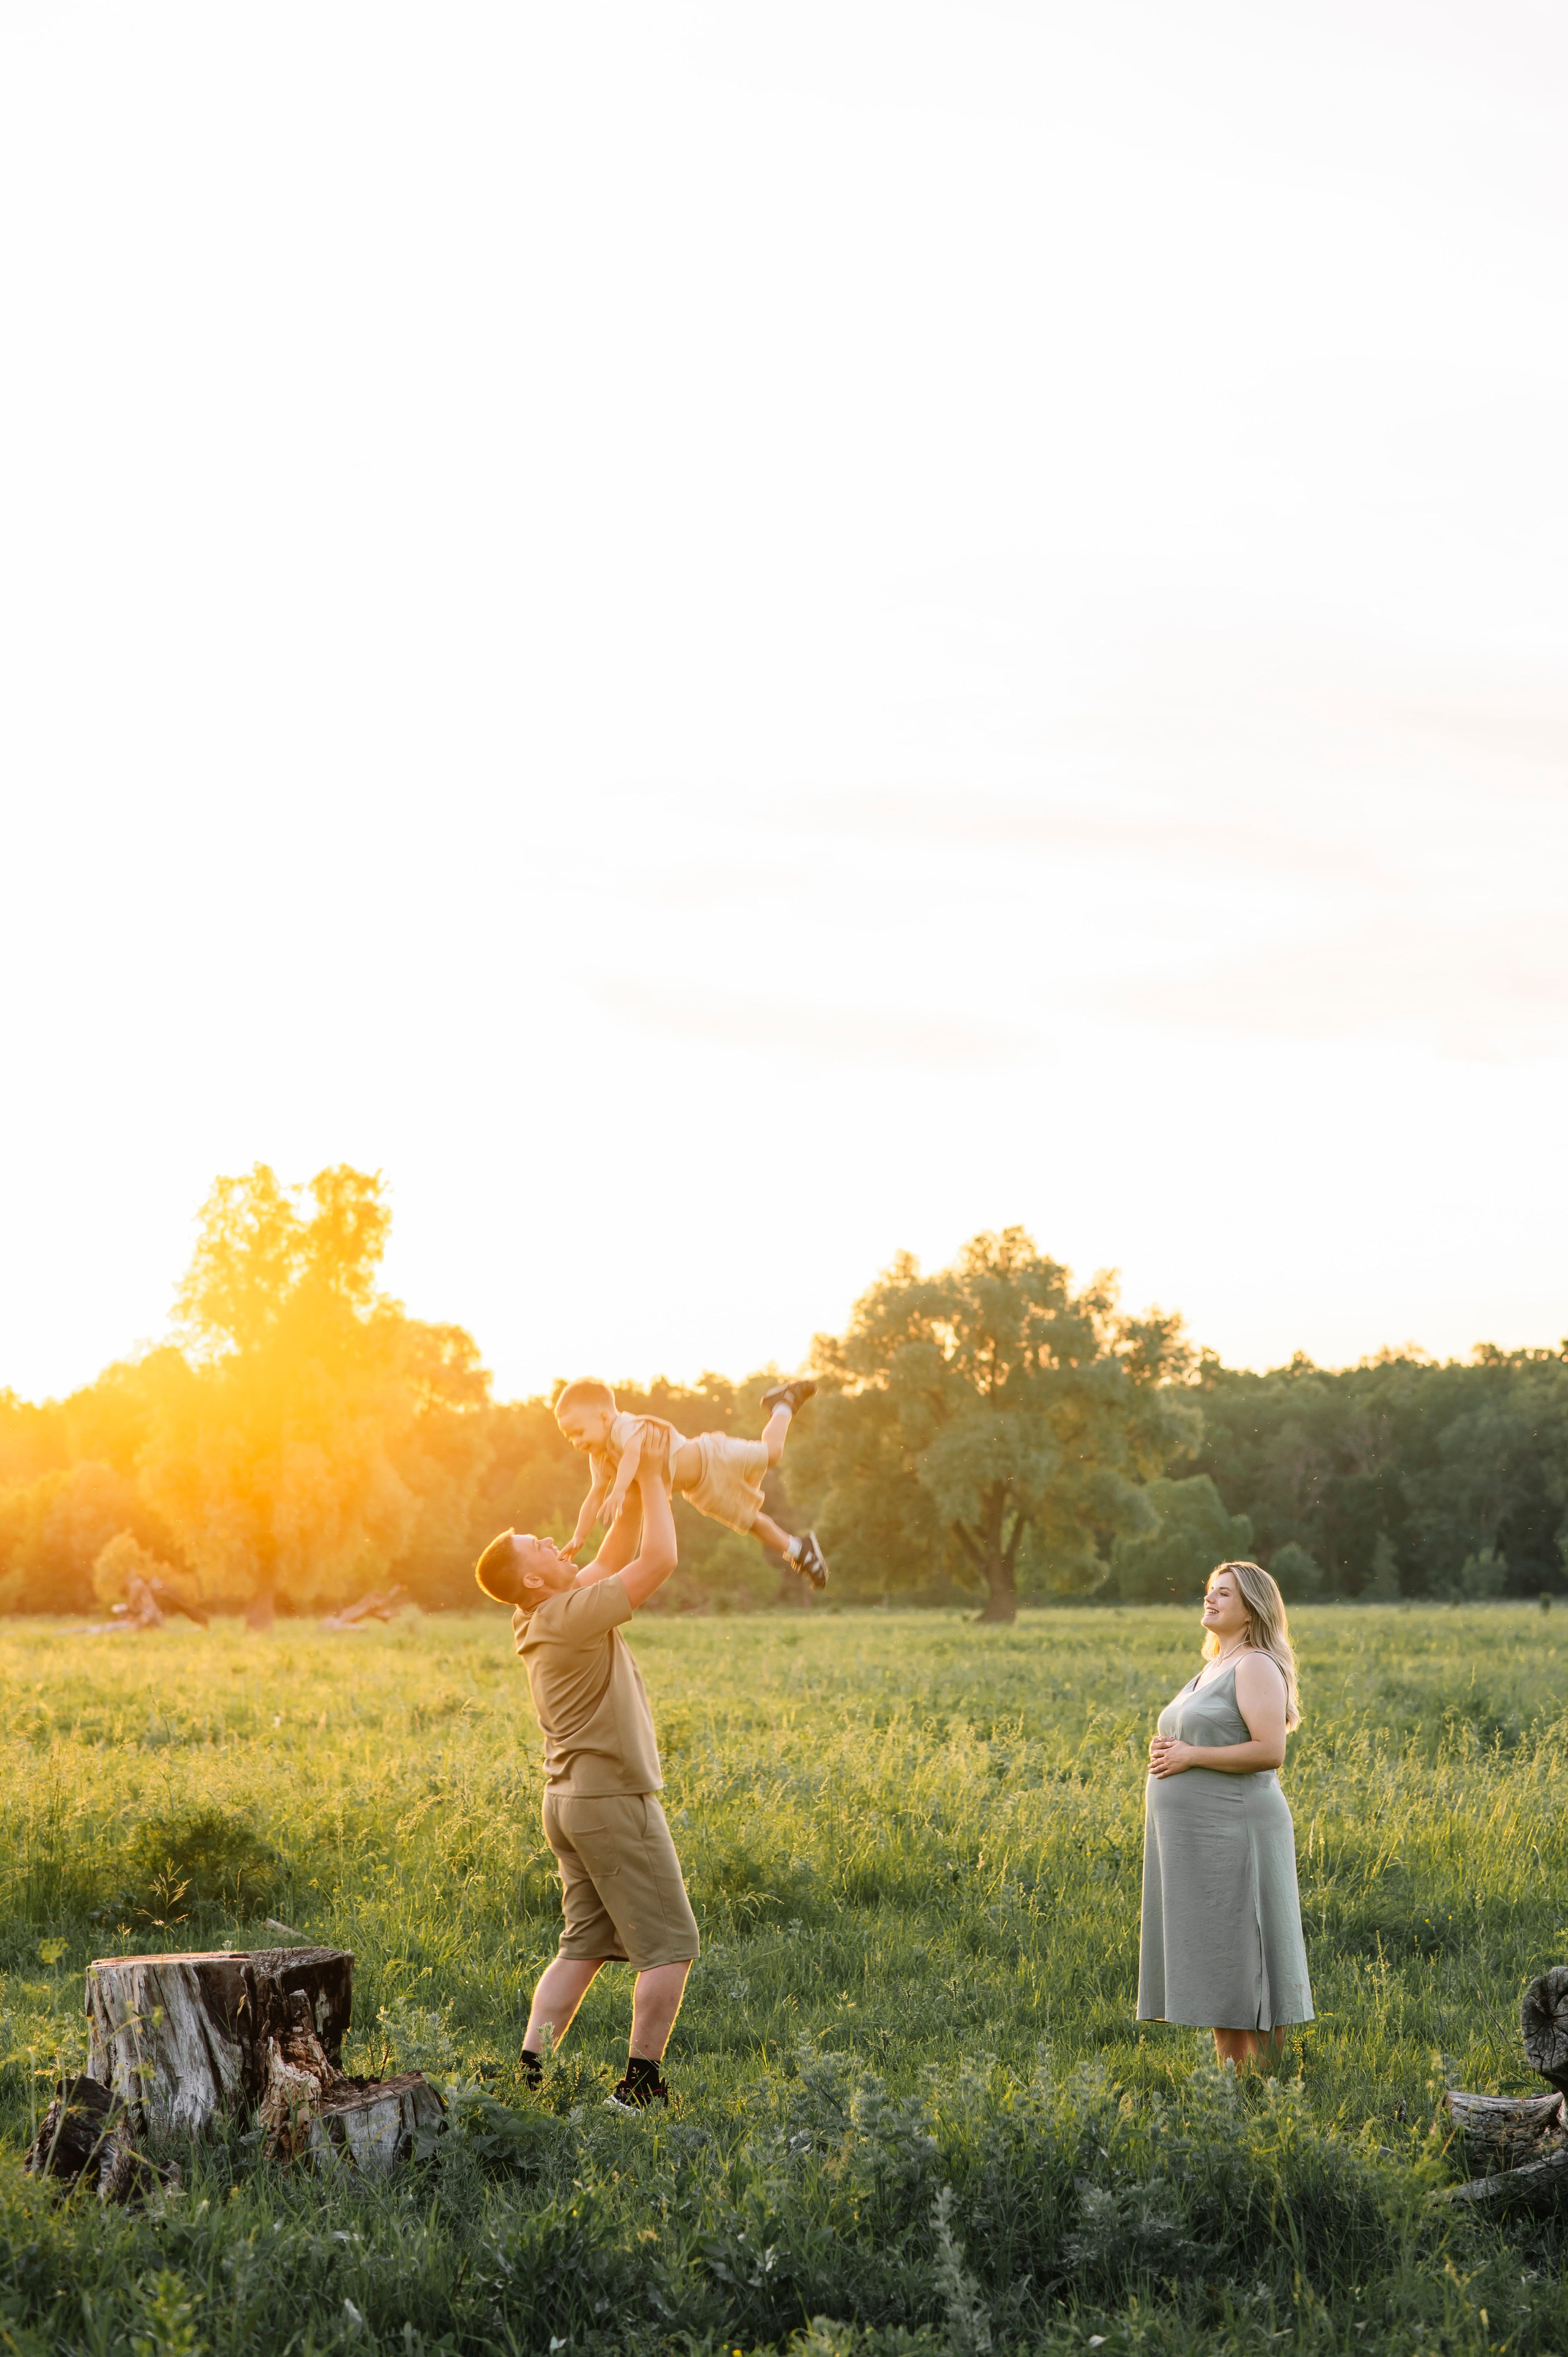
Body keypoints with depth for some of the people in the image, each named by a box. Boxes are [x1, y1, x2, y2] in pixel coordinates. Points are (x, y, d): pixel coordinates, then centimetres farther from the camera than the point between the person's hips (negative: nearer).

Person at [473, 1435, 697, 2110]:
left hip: (570, 1801, 9)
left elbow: (612, 1560, 19)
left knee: (584, 1944, 11)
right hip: (615, 1802, -9)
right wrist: (651, 1481, -9)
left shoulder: (542, 1619, 8)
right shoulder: (574, 1616, -19)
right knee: (669, 1944, -1)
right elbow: (658, 1560, -20)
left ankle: (530, 2063, 4)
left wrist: (642, 1490, 10)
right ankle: (642, 2081, 0)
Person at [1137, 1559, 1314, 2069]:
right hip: (1195, 1837, 9)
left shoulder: (1256, 1667, -11)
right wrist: (1165, 1752, 7)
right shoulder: (1212, 1669, 18)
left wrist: (1190, 1756, -17)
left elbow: (1269, 1751, -20)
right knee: (1216, 1968, 10)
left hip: (1231, 1838, -9)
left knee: (1241, 1964, -6)